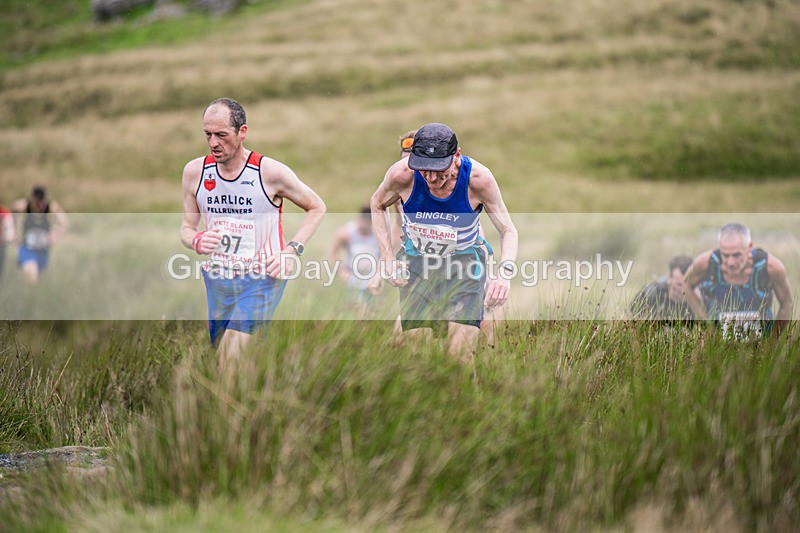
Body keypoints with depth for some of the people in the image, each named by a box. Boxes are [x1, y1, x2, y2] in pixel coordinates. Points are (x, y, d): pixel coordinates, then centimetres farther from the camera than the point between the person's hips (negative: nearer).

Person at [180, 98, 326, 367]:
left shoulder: (271, 172, -11)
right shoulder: (195, 171, -1)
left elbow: (317, 208, 3)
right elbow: (186, 228, 9)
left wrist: (292, 250, -10)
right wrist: (197, 241, -16)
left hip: (263, 277, -5)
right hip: (217, 278, 5)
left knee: (233, 347, -24)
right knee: (222, 353, 10)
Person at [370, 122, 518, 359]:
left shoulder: (478, 178, -23)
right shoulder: (402, 174, -21)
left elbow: (508, 231, -12)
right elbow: (377, 205, 3)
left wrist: (504, 273, -32)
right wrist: (388, 258, -6)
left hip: (465, 261, -1)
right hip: (417, 263, 1)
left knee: (460, 356, -14)